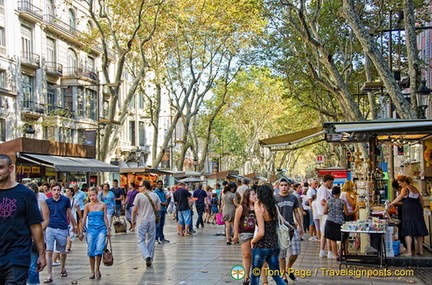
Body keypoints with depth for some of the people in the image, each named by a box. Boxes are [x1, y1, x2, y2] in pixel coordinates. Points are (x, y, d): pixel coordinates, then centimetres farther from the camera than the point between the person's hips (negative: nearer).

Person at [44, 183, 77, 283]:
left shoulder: (66, 200, 0)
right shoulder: (47, 201, 0)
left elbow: (69, 213, 12)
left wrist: (74, 226, 20)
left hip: (62, 229, 1)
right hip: (50, 229, -1)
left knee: (63, 252, 13)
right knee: (49, 251, -8)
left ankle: (63, 269, 39)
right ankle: (49, 276, -3)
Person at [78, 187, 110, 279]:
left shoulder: (103, 205, 4)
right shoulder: (87, 206, 3)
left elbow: (105, 218, 7)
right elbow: (84, 219, 5)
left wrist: (108, 230, 4)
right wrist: (81, 232, 3)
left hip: (101, 229, -1)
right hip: (91, 229, 1)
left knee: (99, 249, -14)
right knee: (91, 251, 1)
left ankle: (97, 269, 3)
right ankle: (92, 271, 13)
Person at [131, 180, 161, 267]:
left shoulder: (139, 196, -9)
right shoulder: (155, 196, 2)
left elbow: (135, 210, -8)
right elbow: (158, 208, 3)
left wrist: (133, 220, 6)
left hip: (142, 221, -4)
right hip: (152, 220, 4)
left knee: (140, 240, 3)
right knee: (151, 241, 12)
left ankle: (146, 256, -16)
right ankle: (150, 259, 16)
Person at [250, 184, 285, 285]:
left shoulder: (260, 209, -16)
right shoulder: (274, 208, 2)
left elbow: (261, 233, -21)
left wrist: (252, 241, -2)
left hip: (261, 247, -6)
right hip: (274, 246, 6)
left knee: (255, 274, 13)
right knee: (276, 275, 12)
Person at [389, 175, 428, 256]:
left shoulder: (405, 189, -5)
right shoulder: (414, 188, 18)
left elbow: (401, 196, -24)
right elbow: (421, 198, 20)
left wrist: (392, 203, -24)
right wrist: (422, 209, 25)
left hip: (408, 210, -8)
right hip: (417, 209, 8)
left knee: (408, 231, -6)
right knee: (418, 230, 12)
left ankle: (409, 251, -10)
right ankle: (421, 250, 17)